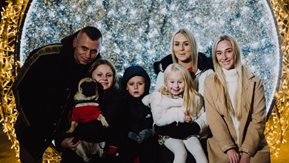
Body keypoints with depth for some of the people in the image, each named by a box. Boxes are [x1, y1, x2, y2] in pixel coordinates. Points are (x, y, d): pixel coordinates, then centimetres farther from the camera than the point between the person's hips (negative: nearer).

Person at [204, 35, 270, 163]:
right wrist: (229, 148, -12)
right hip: (221, 147, 0)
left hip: (254, 148, 0)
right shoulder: (210, 82, 3)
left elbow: (258, 119, -3)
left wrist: (246, 151, -11)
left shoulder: (254, 81, 2)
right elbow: (214, 118, -3)